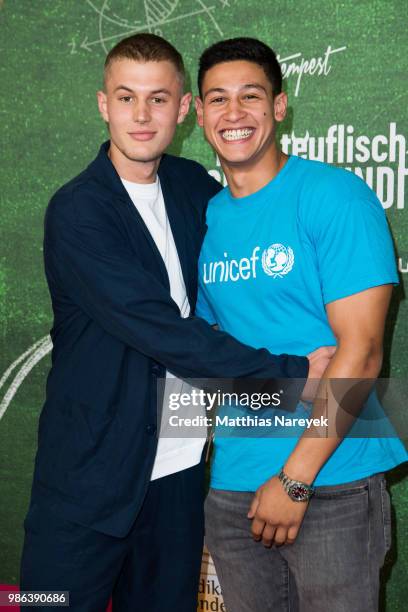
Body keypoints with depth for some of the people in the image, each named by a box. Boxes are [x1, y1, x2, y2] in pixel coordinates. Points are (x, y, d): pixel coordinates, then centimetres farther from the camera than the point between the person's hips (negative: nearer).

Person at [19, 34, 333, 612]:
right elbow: (163, 333, -20)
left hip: (179, 468, 5)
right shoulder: (77, 211, -13)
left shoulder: (194, 186, 6)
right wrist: (293, 371, -20)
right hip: (91, 472, -5)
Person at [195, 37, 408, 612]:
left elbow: (360, 351, -15)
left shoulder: (335, 195, -9)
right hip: (232, 486, 5)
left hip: (331, 483, -5)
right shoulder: (206, 217, 8)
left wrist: (295, 478, -15)